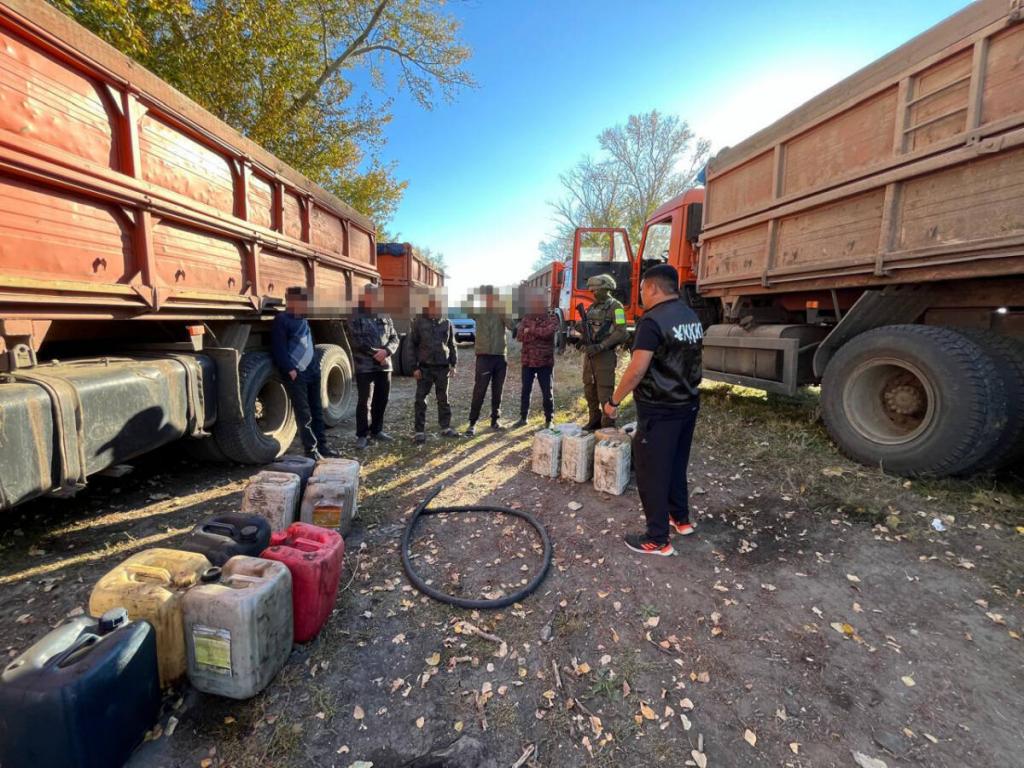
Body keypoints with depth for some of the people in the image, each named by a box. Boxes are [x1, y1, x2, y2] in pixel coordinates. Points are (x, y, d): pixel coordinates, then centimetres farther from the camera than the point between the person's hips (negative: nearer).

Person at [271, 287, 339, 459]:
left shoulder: (302, 320, 17)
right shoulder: (281, 320, -8)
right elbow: (279, 349, -14)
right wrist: (290, 369, -20)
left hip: (312, 371, 8)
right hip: (296, 374, -8)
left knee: (317, 410, 10)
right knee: (304, 413, -3)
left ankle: (322, 446, 17)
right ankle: (311, 449, 4)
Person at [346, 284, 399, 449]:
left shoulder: (385, 317, 13)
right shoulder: (356, 317, -2)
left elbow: (394, 338, 6)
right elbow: (357, 341, -12)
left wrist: (386, 351, -13)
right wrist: (375, 354, -16)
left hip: (384, 365, 5)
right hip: (364, 366, -5)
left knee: (382, 400, 12)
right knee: (364, 401, -3)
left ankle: (376, 430, 26)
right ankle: (362, 435, 7)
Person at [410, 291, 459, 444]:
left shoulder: (446, 323, 6)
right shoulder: (419, 322, -1)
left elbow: (452, 345, 11)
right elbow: (412, 345, 0)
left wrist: (453, 364, 5)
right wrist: (414, 367, -6)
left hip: (443, 367, 2)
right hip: (424, 368, -2)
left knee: (443, 399, 11)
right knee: (421, 400, 1)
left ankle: (445, 427, 21)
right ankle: (419, 431, 8)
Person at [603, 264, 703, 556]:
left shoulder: (653, 320, -19)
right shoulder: (692, 317, 9)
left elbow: (637, 371, -24)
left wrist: (614, 401, -12)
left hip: (659, 410, -9)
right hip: (688, 404, 9)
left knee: (652, 472, 2)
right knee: (677, 464, 23)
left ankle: (657, 540, 12)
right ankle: (680, 518, 39)